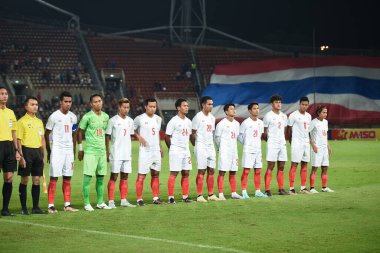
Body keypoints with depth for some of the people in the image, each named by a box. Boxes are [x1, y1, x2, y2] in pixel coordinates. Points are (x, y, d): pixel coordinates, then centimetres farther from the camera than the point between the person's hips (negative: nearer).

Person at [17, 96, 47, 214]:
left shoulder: (39, 122, 15)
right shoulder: (22, 121, -5)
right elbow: (18, 140, -8)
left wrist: (43, 155, 12)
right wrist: (21, 156, -14)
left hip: (38, 151, 6)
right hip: (27, 151, -6)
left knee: (36, 180, 6)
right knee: (24, 180, -2)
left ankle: (36, 207, 9)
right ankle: (23, 208, 3)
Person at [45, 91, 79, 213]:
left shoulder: (73, 117, 10)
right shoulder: (54, 116, -6)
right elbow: (46, 134, 0)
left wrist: (73, 151, 14)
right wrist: (49, 152, -1)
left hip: (69, 150, 5)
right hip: (57, 150, -5)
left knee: (67, 178, 6)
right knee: (54, 178, -7)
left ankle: (67, 205, 10)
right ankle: (51, 206, -6)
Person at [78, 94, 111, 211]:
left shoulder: (105, 116, 11)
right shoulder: (87, 117, -6)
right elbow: (80, 132, 2)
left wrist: (107, 150, 21)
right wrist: (80, 149, 2)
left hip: (102, 151, 6)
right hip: (90, 151, -6)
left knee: (101, 177, 9)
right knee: (88, 176, -7)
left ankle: (100, 202, 16)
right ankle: (87, 204, -2)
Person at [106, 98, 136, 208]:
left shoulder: (130, 121, 11)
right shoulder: (113, 120, -5)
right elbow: (107, 136, -4)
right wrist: (107, 152, -8)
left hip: (127, 154, 5)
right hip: (116, 154, -5)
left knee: (125, 177, 8)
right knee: (114, 177, -4)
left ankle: (124, 200, 12)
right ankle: (111, 201, -2)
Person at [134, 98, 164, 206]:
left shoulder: (158, 119, 11)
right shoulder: (139, 119, -7)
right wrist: (139, 137, -16)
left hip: (156, 151, 6)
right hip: (145, 151, -6)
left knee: (156, 175, 9)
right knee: (141, 175, -5)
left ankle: (156, 198, 14)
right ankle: (139, 199, -2)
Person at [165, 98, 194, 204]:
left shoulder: (188, 122, 12)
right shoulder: (173, 121, -9)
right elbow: (167, 137, -7)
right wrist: (172, 148, 0)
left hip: (186, 150, 7)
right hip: (176, 151, -7)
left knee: (186, 173, 6)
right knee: (174, 173, -7)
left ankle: (185, 197, 11)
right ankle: (171, 197, -5)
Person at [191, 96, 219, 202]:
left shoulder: (212, 117, 14)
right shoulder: (198, 117, -8)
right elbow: (192, 133, -7)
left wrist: (211, 143, 13)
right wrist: (196, 145, -4)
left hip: (210, 147, 7)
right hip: (201, 147, -7)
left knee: (211, 171, 7)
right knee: (201, 171, -7)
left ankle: (211, 194, 11)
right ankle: (199, 196, -5)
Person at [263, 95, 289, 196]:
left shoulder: (284, 116, 13)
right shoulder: (268, 116, -5)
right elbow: (264, 131, -3)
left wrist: (284, 140, 12)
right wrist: (268, 141, -2)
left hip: (282, 144, 6)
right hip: (272, 144, -6)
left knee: (281, 167, 7)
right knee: (271, 166, -7)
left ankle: (281, 189, 11)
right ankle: (267, 190, -7)